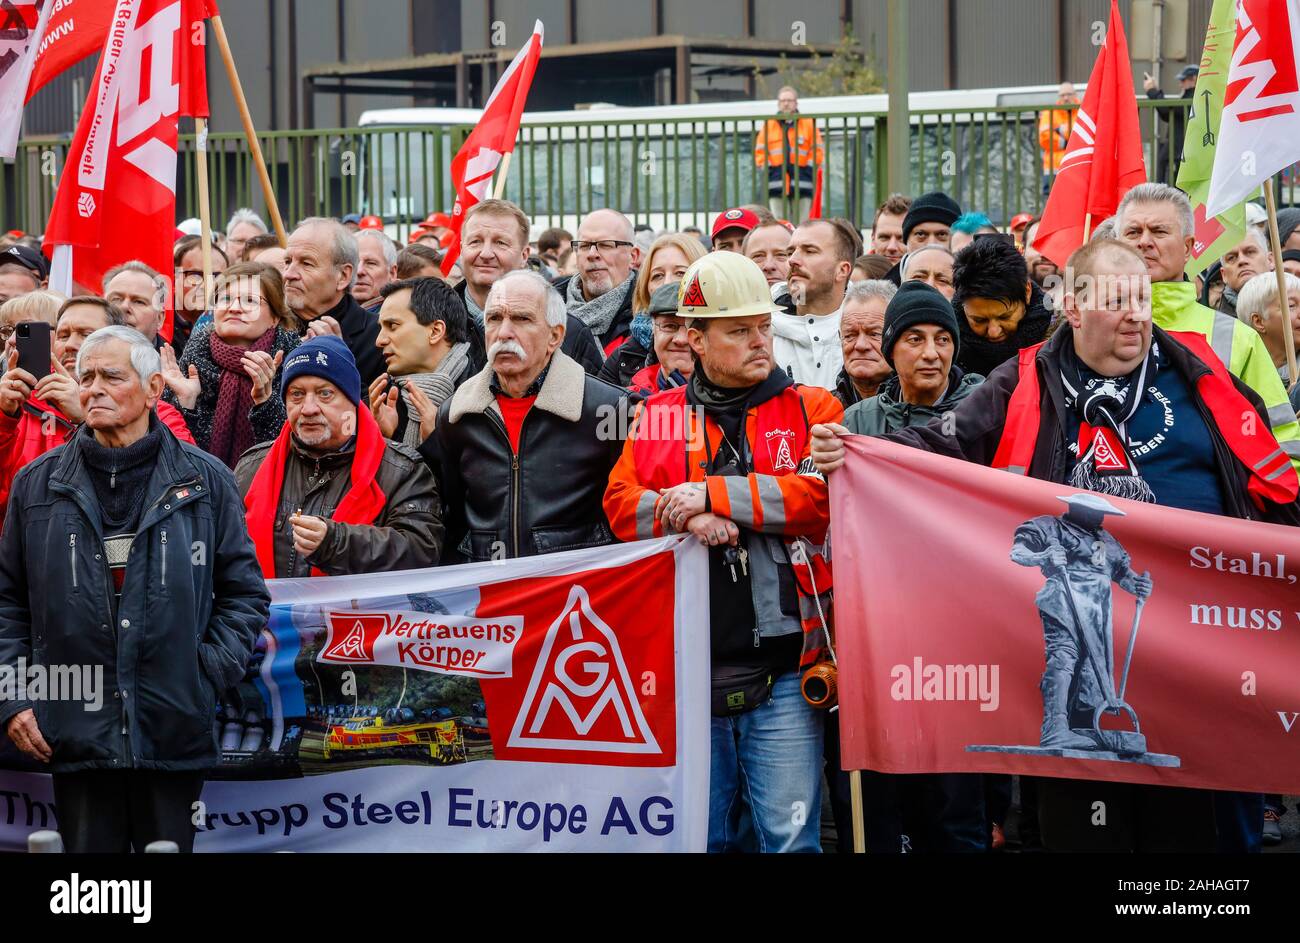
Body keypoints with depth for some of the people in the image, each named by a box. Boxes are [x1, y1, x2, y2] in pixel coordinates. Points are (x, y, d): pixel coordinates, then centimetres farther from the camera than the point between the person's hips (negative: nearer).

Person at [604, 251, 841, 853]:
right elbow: (621, 505, 2)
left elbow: (822, 495, -11)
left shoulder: (811, 410, 5)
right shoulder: (659, 417, 11)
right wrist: (687, 515, -16)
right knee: (702, 836, 11)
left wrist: (714, 494, -13)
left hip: (783, 670, -2)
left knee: (790, 837, -3)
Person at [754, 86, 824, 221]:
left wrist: (808, 169, -3)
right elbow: (760, 151, 11)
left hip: (802, 185, -1)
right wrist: (768, 169, -2)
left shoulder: (809, 124, 9)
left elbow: (818, 150, 7)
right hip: (777, 185, 1)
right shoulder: (768, 125, 12)